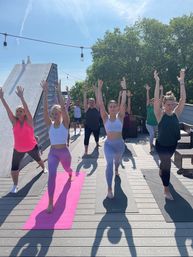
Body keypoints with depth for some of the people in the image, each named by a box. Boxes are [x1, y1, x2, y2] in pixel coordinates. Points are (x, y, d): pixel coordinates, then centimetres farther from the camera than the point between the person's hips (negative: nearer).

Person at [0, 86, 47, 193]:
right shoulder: (14, 122, -9)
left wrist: (21, 97, -42)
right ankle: (15, 185, 18)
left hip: (32, 147, -2)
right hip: (18, 149, 2)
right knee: (14, 168, -4)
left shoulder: (29, 121, -17)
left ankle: (44, 168, 58)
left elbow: (27, 109, -31)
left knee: (38, 159, 25)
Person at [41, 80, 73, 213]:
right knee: (52, 175, -16)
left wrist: (59, 91, -24)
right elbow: (45, 109, -13)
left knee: (67, 168, 26)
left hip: (64, 152, 0)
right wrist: (45, 92, -21)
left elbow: (64, 108, -21)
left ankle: (70, 175, 66)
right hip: (53, 152, 1)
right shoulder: (50, 124, -2)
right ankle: (50, 203, -10)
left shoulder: (65, 123, -7)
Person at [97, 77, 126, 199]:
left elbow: (123, 103, -18)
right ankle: (109, 189, -13)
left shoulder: (120, 117, -7)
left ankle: (116, 170, 63)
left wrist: (124, 88, -23)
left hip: (120, 144, 2)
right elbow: (101, 104, -17)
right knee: (109, 163, -20)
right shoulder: (106, 118, -8)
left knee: (118, 160, 26)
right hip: (108, 144, -2)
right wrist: (99, 89, -22)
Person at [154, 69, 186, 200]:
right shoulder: (160, 114, -15)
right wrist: (157, 82, -31)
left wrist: (182, 82, -20)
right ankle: (166, 189, 2)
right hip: (161, 145, -5)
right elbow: (156, 100, -27)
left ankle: (162, 172, 57)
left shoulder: (176, 113, -6)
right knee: (167, 163, -10)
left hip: (173, 144, 5)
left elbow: (183, 99, -14)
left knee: (165, 161, 26)